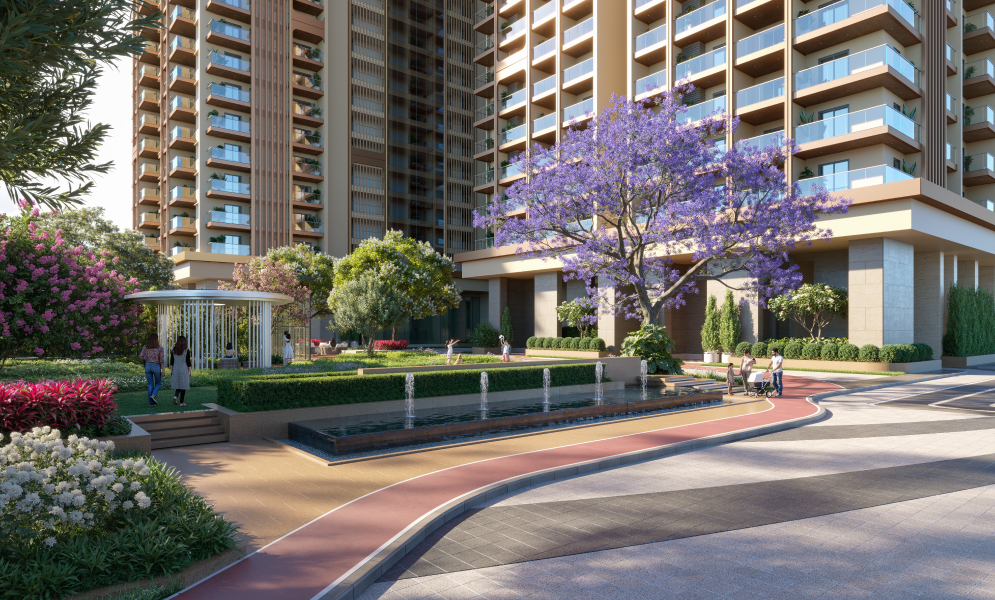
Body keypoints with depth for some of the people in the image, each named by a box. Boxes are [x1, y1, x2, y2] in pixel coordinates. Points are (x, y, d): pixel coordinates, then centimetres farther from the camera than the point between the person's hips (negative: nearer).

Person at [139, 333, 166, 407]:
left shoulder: (145, 346, 1)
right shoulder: (160, 347, -8)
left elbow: (142, 357, -2)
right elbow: (162, 359, -11)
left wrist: (139, 354, 22)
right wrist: (163, 370, -8)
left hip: (147, 366, 3)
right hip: (156, 366, -3)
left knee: (150, 385, 9)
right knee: (158, 383, 15)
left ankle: (151, 402, 8)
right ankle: (153, 395, -10)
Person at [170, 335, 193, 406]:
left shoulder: (173, 350, 1)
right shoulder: (187, 350, -11)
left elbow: (171, 361, 3)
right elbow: (188, 362, -11)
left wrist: (171, 371, 11)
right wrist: (191, 371, -3)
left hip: (176, 370, 4)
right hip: (184, 370, -3)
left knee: (178, 385, 16)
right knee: (183, 386, 4)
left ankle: (175, 396, -9)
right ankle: (181, 402, 4)